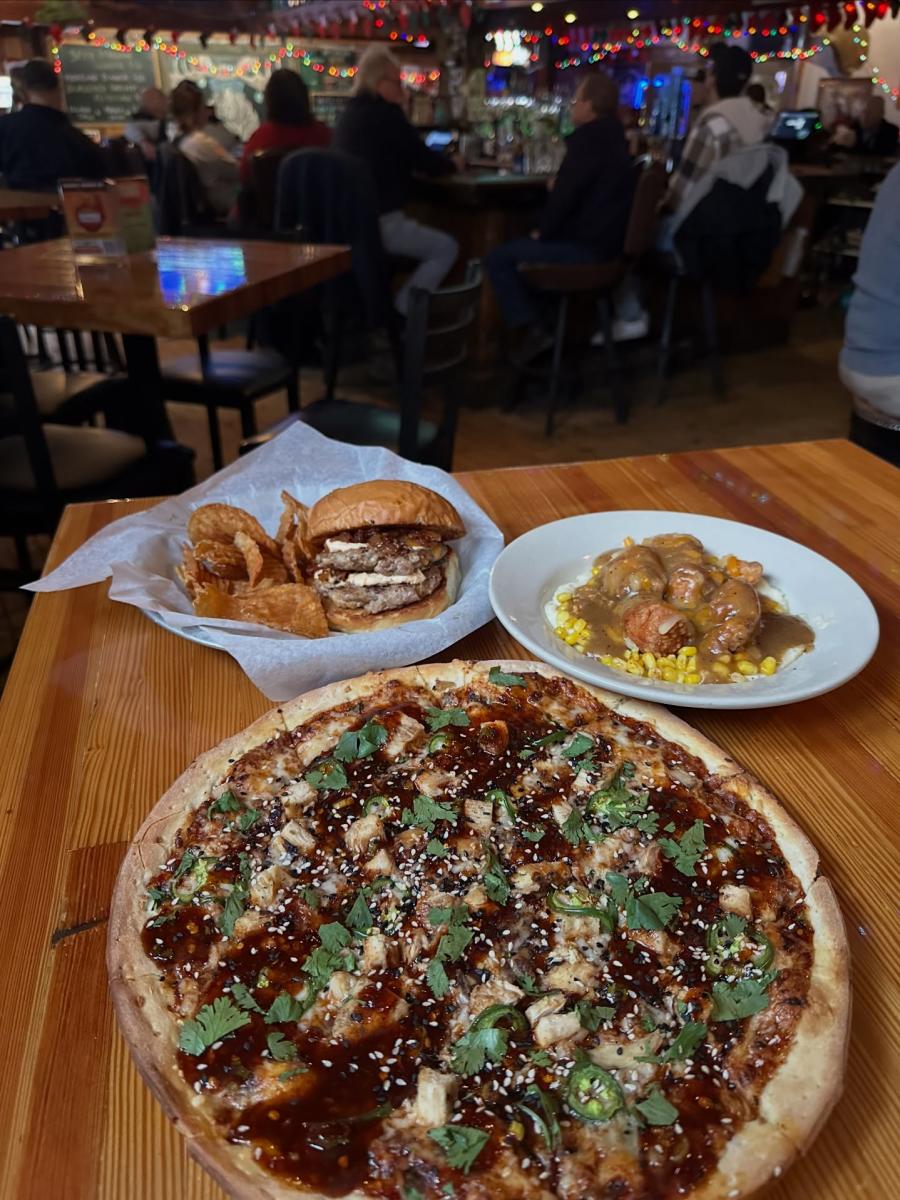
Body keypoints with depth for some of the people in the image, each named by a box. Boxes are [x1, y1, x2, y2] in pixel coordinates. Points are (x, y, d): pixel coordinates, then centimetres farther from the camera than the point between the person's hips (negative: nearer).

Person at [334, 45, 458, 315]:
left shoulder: (350, 112, 18)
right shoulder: (385, 113, -10)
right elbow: (421, 157, -8)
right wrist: (451, 165, 11)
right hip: (378, 221, -10)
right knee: (446, 248, -5)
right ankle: (399, 314, -7)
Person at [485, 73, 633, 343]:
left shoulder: (588, 138, -16)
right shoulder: (611, 136, 16)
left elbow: (565, 193, -20)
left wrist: (542, 232, -6)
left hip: (586, 246, -10)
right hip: (605, 239, 10)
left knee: (499, 258, -8)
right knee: (519, 247, 27)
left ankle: (532, 329, -9)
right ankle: (545, 321, 22)